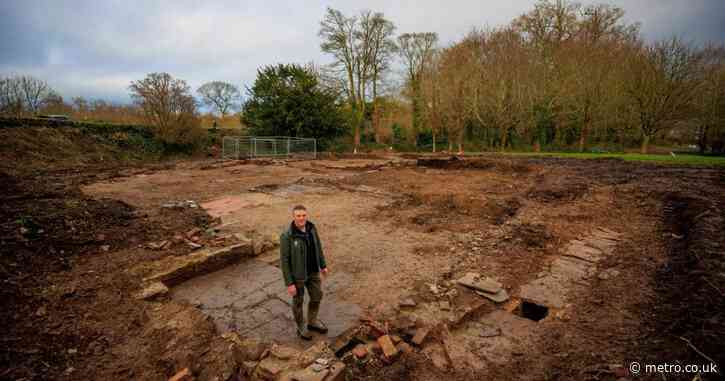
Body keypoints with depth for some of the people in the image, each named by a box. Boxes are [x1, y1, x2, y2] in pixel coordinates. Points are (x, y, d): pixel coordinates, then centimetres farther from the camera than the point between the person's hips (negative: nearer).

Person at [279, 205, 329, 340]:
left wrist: (323, 265, 14)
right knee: (298, 301, 17)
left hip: (312, 271, 6)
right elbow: (284, 260, -20)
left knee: (317, 297, 19)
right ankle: (301, 327, 43)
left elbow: (317, 246, 6)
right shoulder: (286, 236, -27)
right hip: (296, 274, -5)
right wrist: (289, 283, -17)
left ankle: (313, 322, 45)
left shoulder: (311, 228, -9)